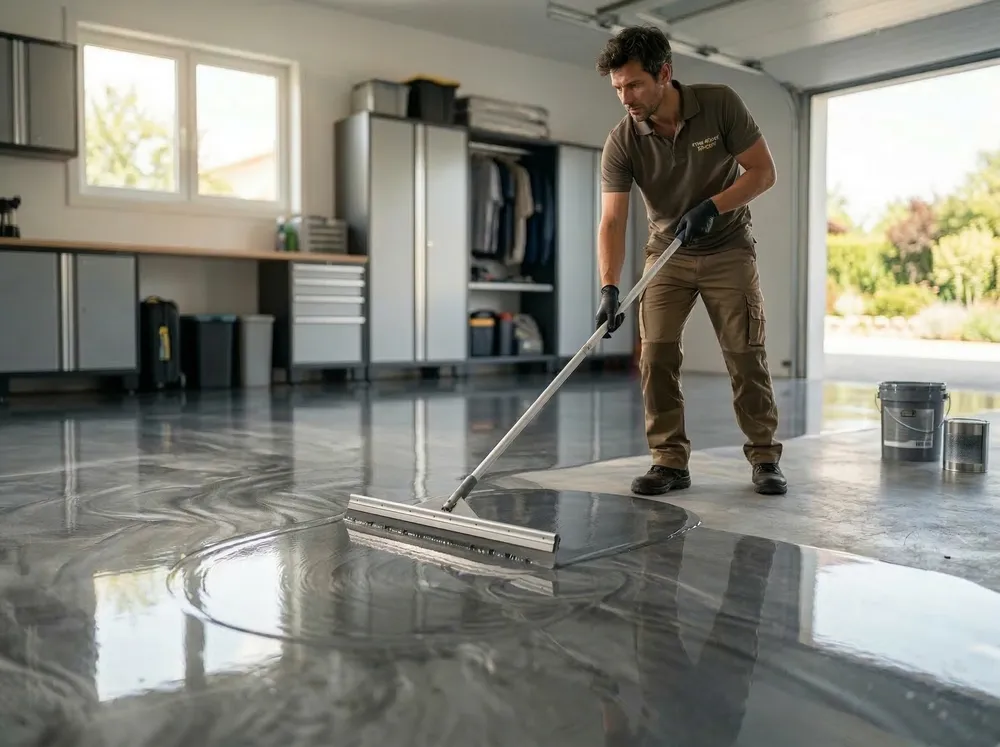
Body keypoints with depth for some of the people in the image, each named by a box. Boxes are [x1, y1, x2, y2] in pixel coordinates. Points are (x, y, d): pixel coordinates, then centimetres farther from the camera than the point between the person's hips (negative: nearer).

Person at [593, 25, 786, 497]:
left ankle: (765, 458, 10)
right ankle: (670, 461, 2)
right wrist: (609, 288, -34)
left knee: (746, 355, -3)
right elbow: (612, 220, -21)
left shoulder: (720, 104, -17)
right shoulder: (621, 143, -15)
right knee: (656, 355, -8)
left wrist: (712, 206, -26)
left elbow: (763, 171, -12)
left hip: (728, 249, -1)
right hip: (667, 254, 2)